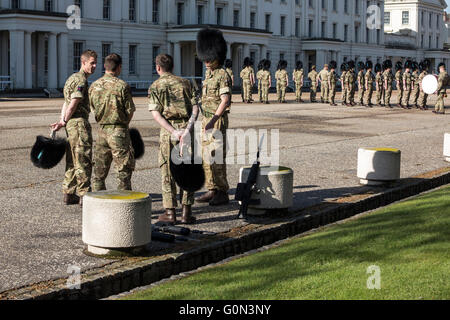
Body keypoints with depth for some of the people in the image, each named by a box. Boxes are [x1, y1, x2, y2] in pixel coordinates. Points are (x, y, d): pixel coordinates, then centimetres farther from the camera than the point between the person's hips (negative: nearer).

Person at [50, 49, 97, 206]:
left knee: (72, 161, 13)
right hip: (79, 123, -10)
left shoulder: (72, 78, 20)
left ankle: (69, 194, 17)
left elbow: (66, 104, 15)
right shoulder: (81, 80, -13)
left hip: (71, 124, 10)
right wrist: (64, 122, -3)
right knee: (83, 160, -6)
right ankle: (84, 195, -4)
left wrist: (62, 121, 5)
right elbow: (72, 106, -16)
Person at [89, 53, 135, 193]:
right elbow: (130, 111, -8)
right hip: (118, 131, -5)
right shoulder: (122, 86, -12)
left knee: (99, 170, 13)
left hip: (101, 130, 5)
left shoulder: (94, 86, 4)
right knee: (123, 170, 3)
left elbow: (93, 109, 10)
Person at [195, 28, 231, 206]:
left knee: (217, 157, -7)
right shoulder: (209, 77, 15)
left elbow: (225, 100, -21)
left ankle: (223, 194, -1)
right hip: (207, 120, 9)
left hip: (218, 121, -9)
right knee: (207, 157, 11)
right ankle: (212, 191, 17)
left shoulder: (223, 76, -13)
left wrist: (213, 120, -27)